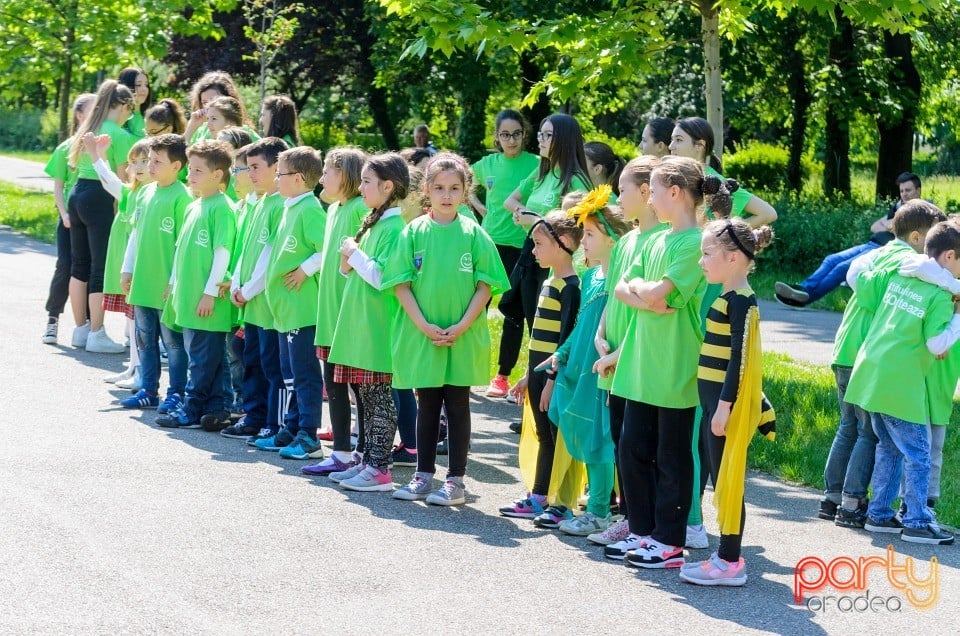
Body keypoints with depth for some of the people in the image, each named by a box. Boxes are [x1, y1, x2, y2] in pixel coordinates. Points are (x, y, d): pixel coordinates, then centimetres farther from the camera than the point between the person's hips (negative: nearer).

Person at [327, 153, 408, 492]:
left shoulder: (394, 227, -14)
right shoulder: (373, 222, 15)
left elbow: (381, 276, -23)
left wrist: (354, 253, -12)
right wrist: (349, 265, 2)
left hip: (379, 328, -9)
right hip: (359, 324, 9)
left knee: (379, 398, -4)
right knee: (367, 395, 13)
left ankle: (379, 469, 0)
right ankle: (368, 461, 20)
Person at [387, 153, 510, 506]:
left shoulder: (473, 233, -2)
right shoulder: (414, 232, 1)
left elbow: (485, 285, -3)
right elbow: (401, 284, -1)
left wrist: (462, 326, -13)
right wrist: (423, 325, -11)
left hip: (463, 338, -1)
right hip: (422, 334, 1)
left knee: (457, 406, 5)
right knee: (427, 404, 11)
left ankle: (455, 480, 10)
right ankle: (423, 476, 20)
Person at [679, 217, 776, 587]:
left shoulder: (740, 301, -14)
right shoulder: (728, 298, 14)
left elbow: (739, 357, -19)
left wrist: (725, 405, -21)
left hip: (729, 405, -10)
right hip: (716, 402, 10)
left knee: (728, 481, -5)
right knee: (720, 480, 13)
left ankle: (730, 563, -1)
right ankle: (726, 554, 19)